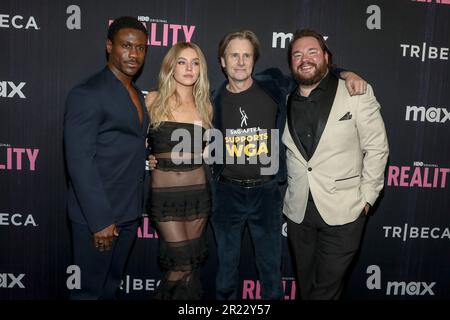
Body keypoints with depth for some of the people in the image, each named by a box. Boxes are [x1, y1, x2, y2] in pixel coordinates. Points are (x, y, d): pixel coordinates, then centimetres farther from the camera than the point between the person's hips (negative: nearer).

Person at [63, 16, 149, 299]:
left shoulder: (137, 94, 11)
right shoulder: (87, 94, -15)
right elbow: (80, 163, -20)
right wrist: (100, 221, -21)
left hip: (129, 212, 7)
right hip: (98, 215, -7)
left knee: (111, 286, 21)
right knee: (90, 289, 10)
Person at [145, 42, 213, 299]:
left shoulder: (205, 106, 6)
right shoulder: (154, 100, -2)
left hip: (197, 191, 3)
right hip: (164, 192, -3)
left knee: (192, 260, 11)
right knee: (183, 263, -1)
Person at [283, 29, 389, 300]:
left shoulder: (357, 93, -5)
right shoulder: (286, 102, 6)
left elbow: (377, 148, -4)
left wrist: (367, 197, -6)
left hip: (343, 210, -3)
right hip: (298, 210, 4)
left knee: (327, 287, 6)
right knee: (306, 284, 18)